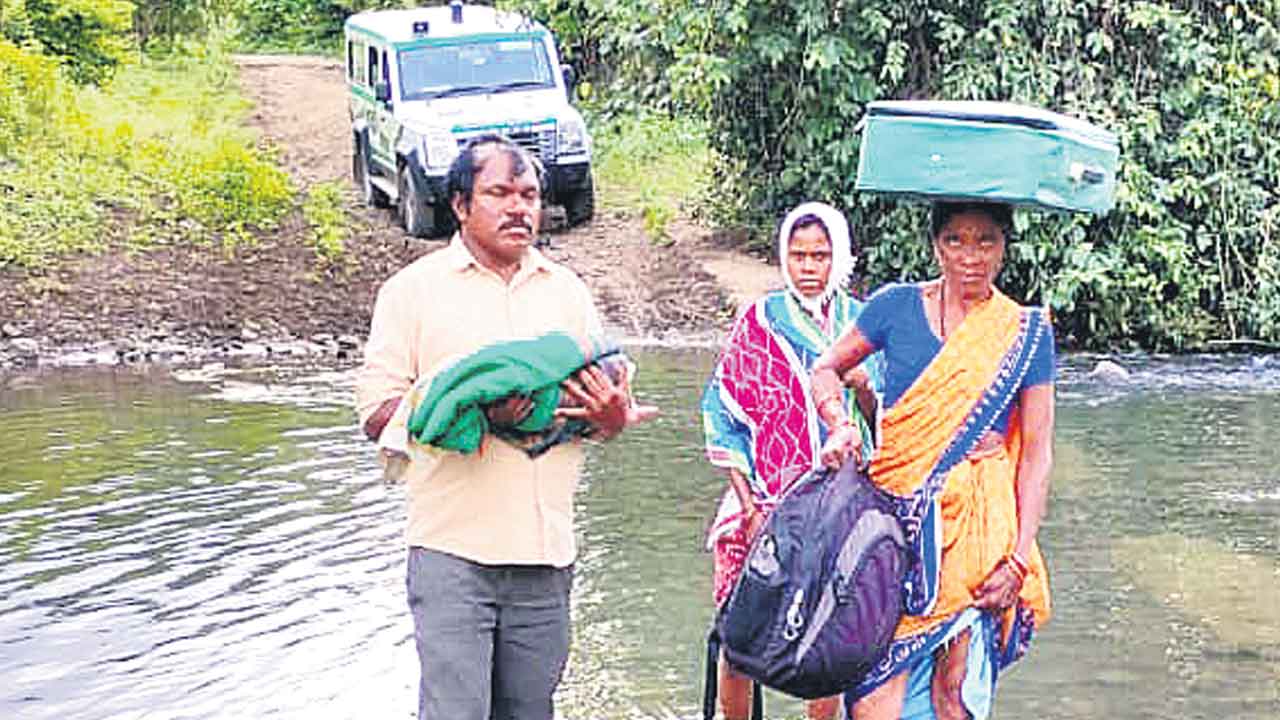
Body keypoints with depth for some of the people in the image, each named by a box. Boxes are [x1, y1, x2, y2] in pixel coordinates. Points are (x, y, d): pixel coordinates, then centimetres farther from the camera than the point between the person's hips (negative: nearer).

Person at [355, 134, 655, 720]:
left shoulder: (568, 292, 15)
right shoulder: (414, 288, 3)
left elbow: (605, 413, 19)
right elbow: (376, 414, -3)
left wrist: (613, 417, -7)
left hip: (546, 551, 4)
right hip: (453, 547, -4)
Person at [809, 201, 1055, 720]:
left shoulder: (1025, 335, 3)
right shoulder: (897, 307, 3)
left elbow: (1036, 453, 3)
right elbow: (827, 370, 15)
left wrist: (1020, 558, -4)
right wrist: (840, 426, -6)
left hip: (976, 522, 0)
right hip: (894, 511, 0)